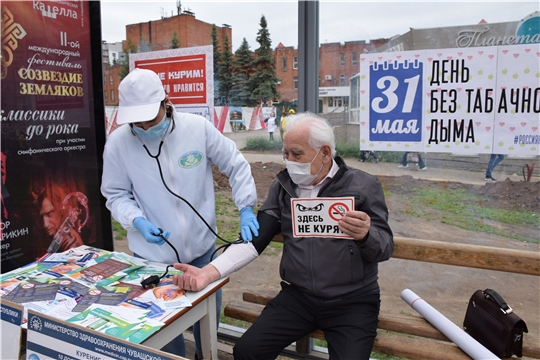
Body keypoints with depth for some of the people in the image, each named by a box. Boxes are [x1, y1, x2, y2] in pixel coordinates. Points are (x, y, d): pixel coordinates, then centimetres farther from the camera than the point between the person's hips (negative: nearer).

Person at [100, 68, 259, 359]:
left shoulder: (199, 127, -13)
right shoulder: (117, 142, -12)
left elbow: (236, 166, -2)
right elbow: (116, 194, -2)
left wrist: (246, 209, -11)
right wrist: (138, 221, -21)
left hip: (202, 248, 1)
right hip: (152, 256, -1)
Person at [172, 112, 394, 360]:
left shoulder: (364, 186, -5)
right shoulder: (282, 187, 2)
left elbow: (385, 249, -7)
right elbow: (254, 240, -2)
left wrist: (365, 235, -31)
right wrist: (209, 272, -17)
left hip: (352, 302, -2)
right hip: (297, 296, 3)